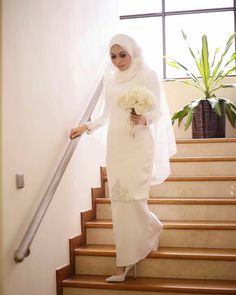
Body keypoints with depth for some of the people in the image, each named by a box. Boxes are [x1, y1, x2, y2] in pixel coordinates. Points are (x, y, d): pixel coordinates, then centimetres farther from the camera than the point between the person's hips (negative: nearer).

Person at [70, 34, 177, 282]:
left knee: (129, 198, -10)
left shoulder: (148, 76, -1)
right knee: (119, 199, 2)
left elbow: (157, 113, -4)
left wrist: (143, 119, -24)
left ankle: (125, 262, 3)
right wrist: (86, 127, 19)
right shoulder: (110, 79, 14)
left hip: (138, 144, -5)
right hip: (116, 144, 5)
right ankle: (152, 230, 24)